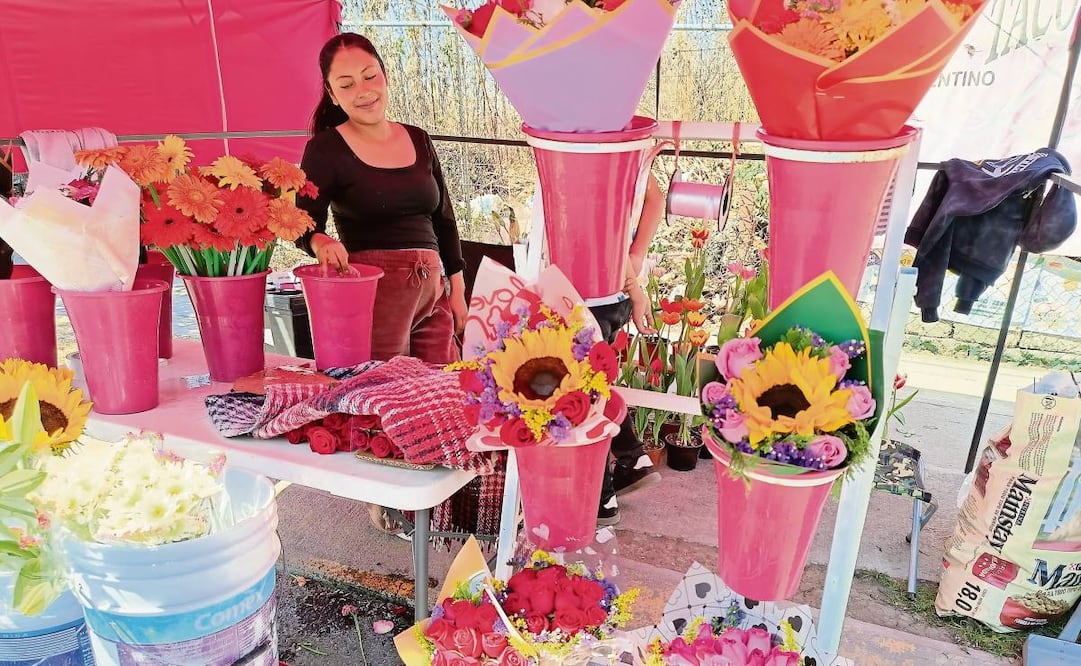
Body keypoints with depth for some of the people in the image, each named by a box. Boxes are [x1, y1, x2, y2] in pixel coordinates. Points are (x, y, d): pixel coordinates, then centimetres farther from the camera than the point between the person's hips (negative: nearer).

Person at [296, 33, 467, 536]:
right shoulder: (326, 149, -1)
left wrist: (456, 288, 13)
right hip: (373, 288, -5)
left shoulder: (418, 140, 14)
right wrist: (320, 241, -30)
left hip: (433, 287, 5)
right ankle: (385, 504, 20)